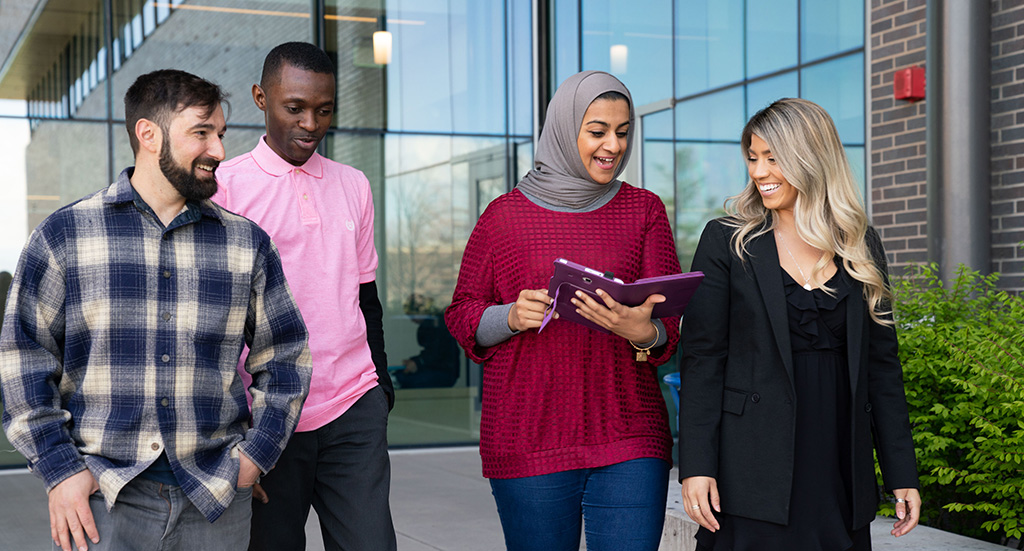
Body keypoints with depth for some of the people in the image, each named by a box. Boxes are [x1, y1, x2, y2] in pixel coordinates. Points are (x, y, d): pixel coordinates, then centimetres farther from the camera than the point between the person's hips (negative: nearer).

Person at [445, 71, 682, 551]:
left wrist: (642, 331, -19)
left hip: (628, 440, 1)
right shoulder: (504, 215, 5)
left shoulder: (645, 210, 10)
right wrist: (511, 317, -12)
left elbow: (669, 327, 5)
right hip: (528, 437, -1)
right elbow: (462, 314, 9)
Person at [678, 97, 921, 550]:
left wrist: (902, 474, 7)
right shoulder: (727, 241, 0)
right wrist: (696, 467, -12)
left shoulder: (861, 246, 8)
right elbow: (701, 358, -4)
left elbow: (881, 363, 11)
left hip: (838, 472, 3)